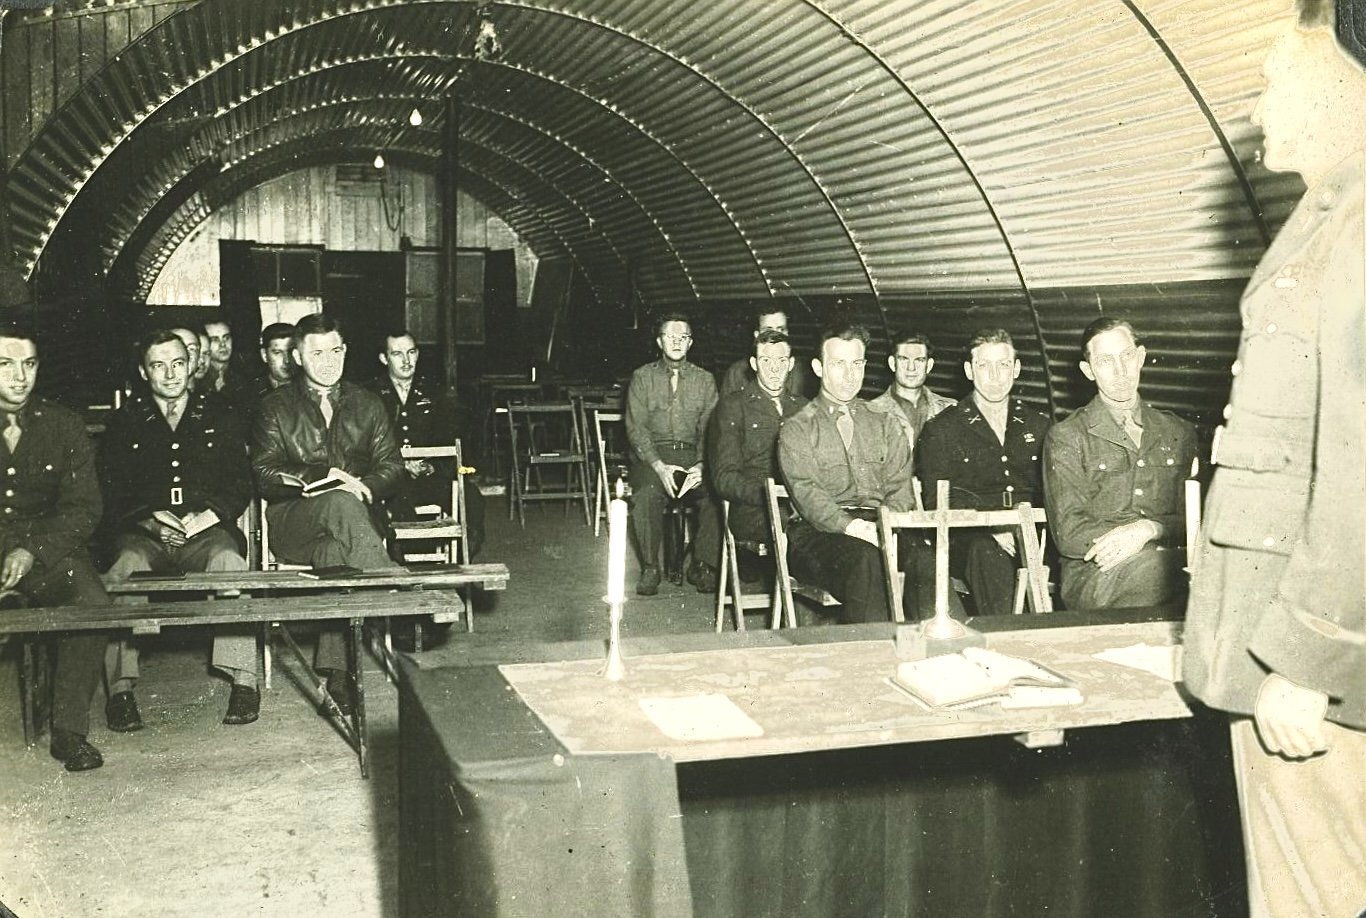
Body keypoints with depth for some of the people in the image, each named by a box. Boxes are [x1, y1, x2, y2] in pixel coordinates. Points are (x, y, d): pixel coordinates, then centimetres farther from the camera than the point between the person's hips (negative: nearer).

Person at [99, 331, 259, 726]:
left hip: (207, 530, 0)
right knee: (125, 569, -34)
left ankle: (244, 681, -32)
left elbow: (241, 483, 10)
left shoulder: (219, 416, 17)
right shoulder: (125, 422, 17)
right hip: (142, 533, 1)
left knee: (230, 562, -34)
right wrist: (151, 517, -10)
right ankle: (120, 688, -31)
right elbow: (110, 490, 8)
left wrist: (212, 514, -9)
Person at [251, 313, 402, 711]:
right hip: (292, 521, -2)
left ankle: (335, 669, -36)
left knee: (334, 549, -34)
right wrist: (325, 476, -14)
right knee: (340, 504, -37)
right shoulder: (276, 407, 10)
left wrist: (364, 487, -10)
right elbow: (266, 475, -1)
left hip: (357, 515, 2)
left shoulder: (368, 405, 18)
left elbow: (391, 467, 12)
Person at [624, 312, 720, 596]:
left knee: (715, 491, -29)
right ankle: (649, 568, -16)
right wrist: (659, 466, -17)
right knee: (646, 493, -34)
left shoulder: (705, 380, 13)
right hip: (652, 454, -1)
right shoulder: (642, 377, 8)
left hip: (693, 454, 1)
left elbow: (710, 428, 4)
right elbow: (635, 427, -1)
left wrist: (701, 465, -16)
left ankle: (702, 564, -13)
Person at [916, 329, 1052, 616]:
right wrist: (990, 528, -18)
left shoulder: (1038, 426, 22)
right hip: (971, 538, -2)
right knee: (988, 552, -38)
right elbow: (937, 503, 0)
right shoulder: (941, 430, 10)